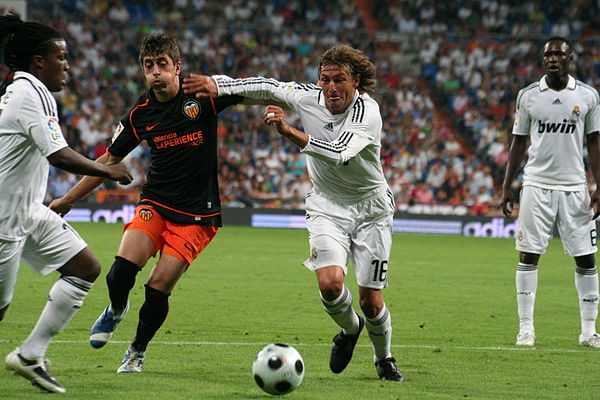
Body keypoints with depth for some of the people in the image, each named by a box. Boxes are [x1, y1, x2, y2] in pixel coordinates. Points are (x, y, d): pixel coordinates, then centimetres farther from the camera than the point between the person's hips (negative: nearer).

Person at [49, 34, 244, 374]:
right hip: (155, 204, 3)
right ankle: (116, 310, 16)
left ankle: (138, 351, 17)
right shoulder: (140, 114, 2)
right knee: (123, 267, -20)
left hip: (197, 214, -3)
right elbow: (110, 161, 14)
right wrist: (68, 200, 15)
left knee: (158, 290, -11)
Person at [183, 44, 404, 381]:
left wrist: (290, 132, -48)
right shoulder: (308, 97, -10)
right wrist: (217, 84, -10)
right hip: (327, 206, 3)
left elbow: (338, 153, -40)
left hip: (370, 208, -3)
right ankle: (350, 329, 15)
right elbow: (266, 87, 1)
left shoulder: (367, 111, -25)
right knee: (330, 283, -20)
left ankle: (384, 359, 28)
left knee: (370, 299, -2)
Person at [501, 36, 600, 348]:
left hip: (574, 187, 0)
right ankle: (526, 328, 5)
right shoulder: (528, 96, 4)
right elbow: (519, 142, 10)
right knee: (528, 255, -2)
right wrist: (506, 188, 7)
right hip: (537, 185, 0)